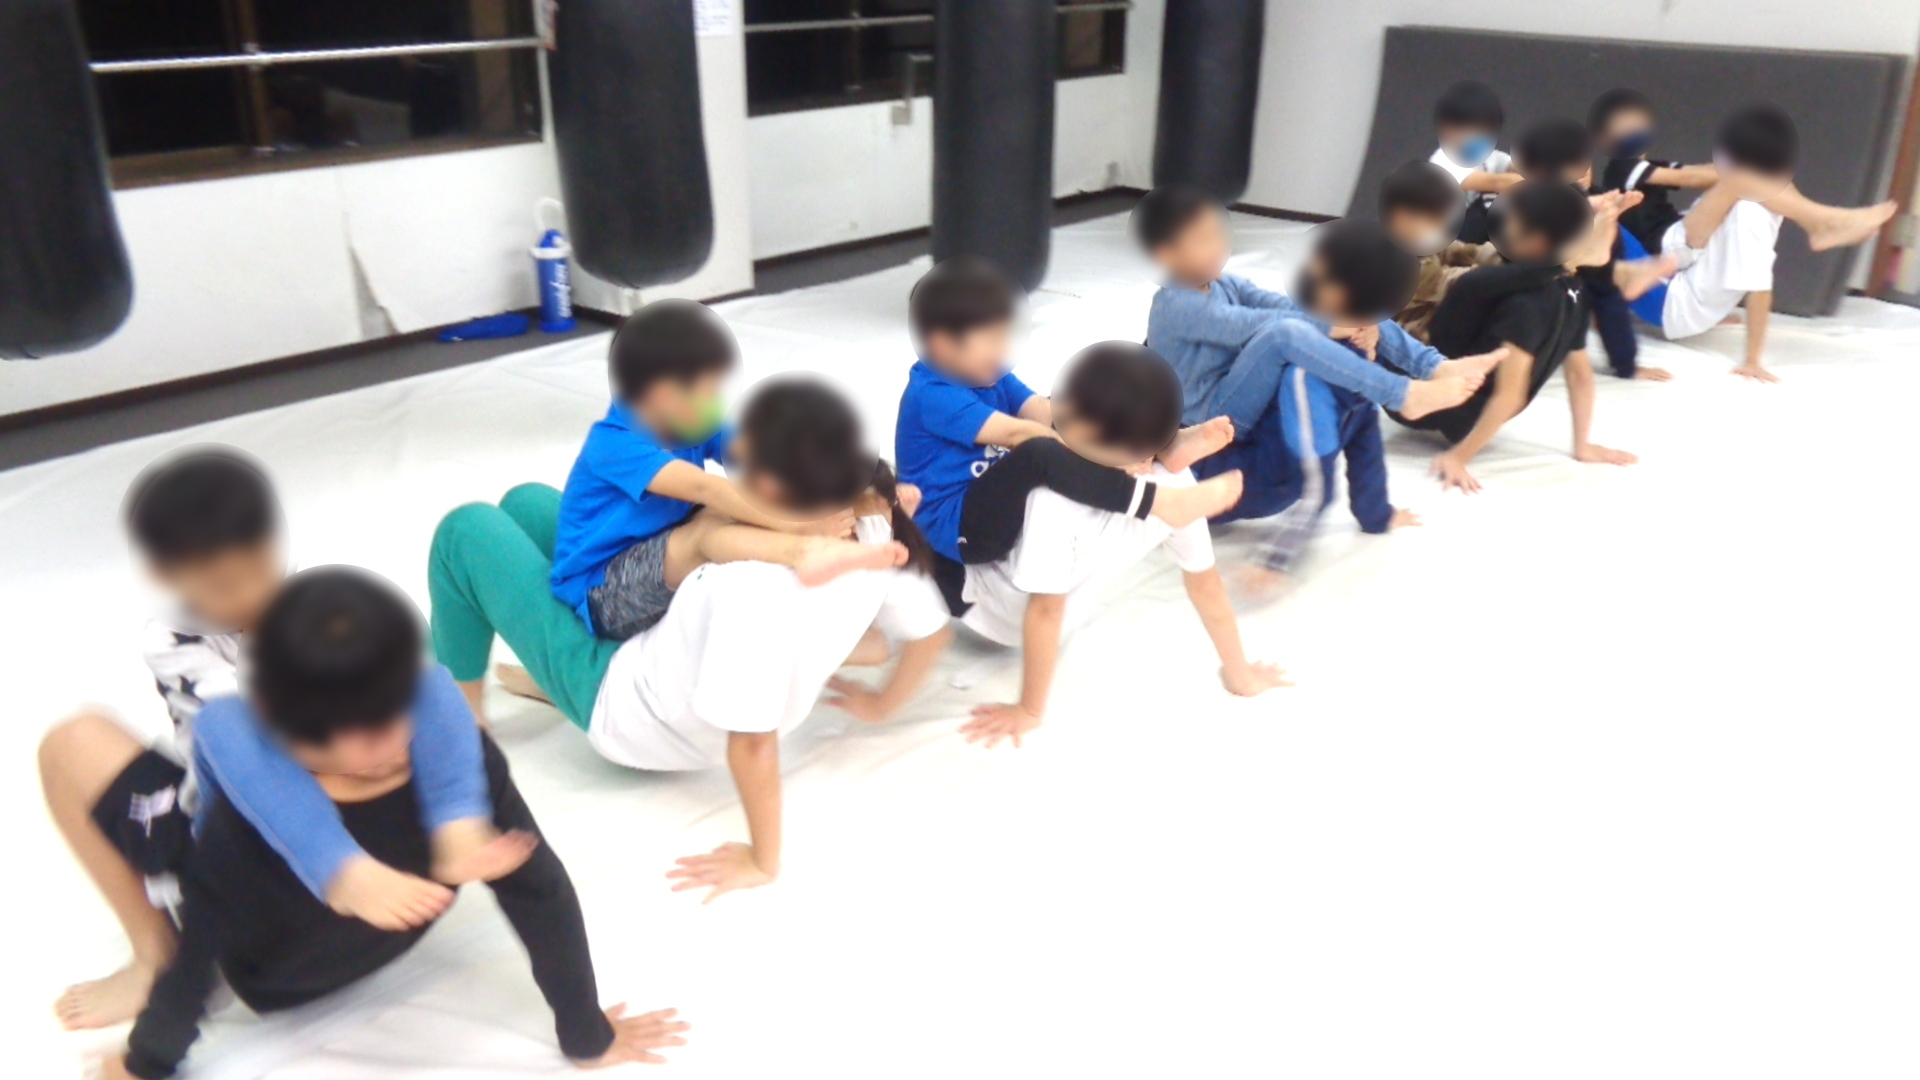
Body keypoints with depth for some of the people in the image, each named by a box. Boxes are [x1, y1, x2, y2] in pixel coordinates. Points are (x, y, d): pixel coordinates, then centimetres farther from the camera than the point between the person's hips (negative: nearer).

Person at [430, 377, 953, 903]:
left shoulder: (757, 583, -41)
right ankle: (544, 683, 34)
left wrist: (762, 862, -22)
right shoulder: (872, 530, -19)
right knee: (527, 504, 17)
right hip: (667, 669, 8)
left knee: (466, 531, 3)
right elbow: (932, 630, -4)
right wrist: (882, 703, 13)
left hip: (620, 708, -7)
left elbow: (752, 742, -37)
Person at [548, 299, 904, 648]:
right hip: (602, 595, -8)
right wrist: (797, 525, -46)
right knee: (709, 529, -34)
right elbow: (706, 489, -38)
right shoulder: (615, 444, -25)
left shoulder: (696, 427, -3)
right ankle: (810, 551, -59)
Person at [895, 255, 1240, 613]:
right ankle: (1163, 503, -39)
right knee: (1041, 452, -36)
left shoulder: (989, 375, 8)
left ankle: (1168, 444, -20)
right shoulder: (930, 395, -20)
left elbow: (1044, 412, -7)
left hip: (1000, 504, 9)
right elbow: (1015, 433, -28)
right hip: (956, 528, -9)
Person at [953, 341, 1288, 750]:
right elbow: (1204, 581, -11)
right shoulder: (1177, 483, -24)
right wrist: (1239, 672, 5)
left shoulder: (1057, 499, -41)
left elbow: (1045, 612, -29)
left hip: (986, 597, -5)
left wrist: (1029, 711, -15)